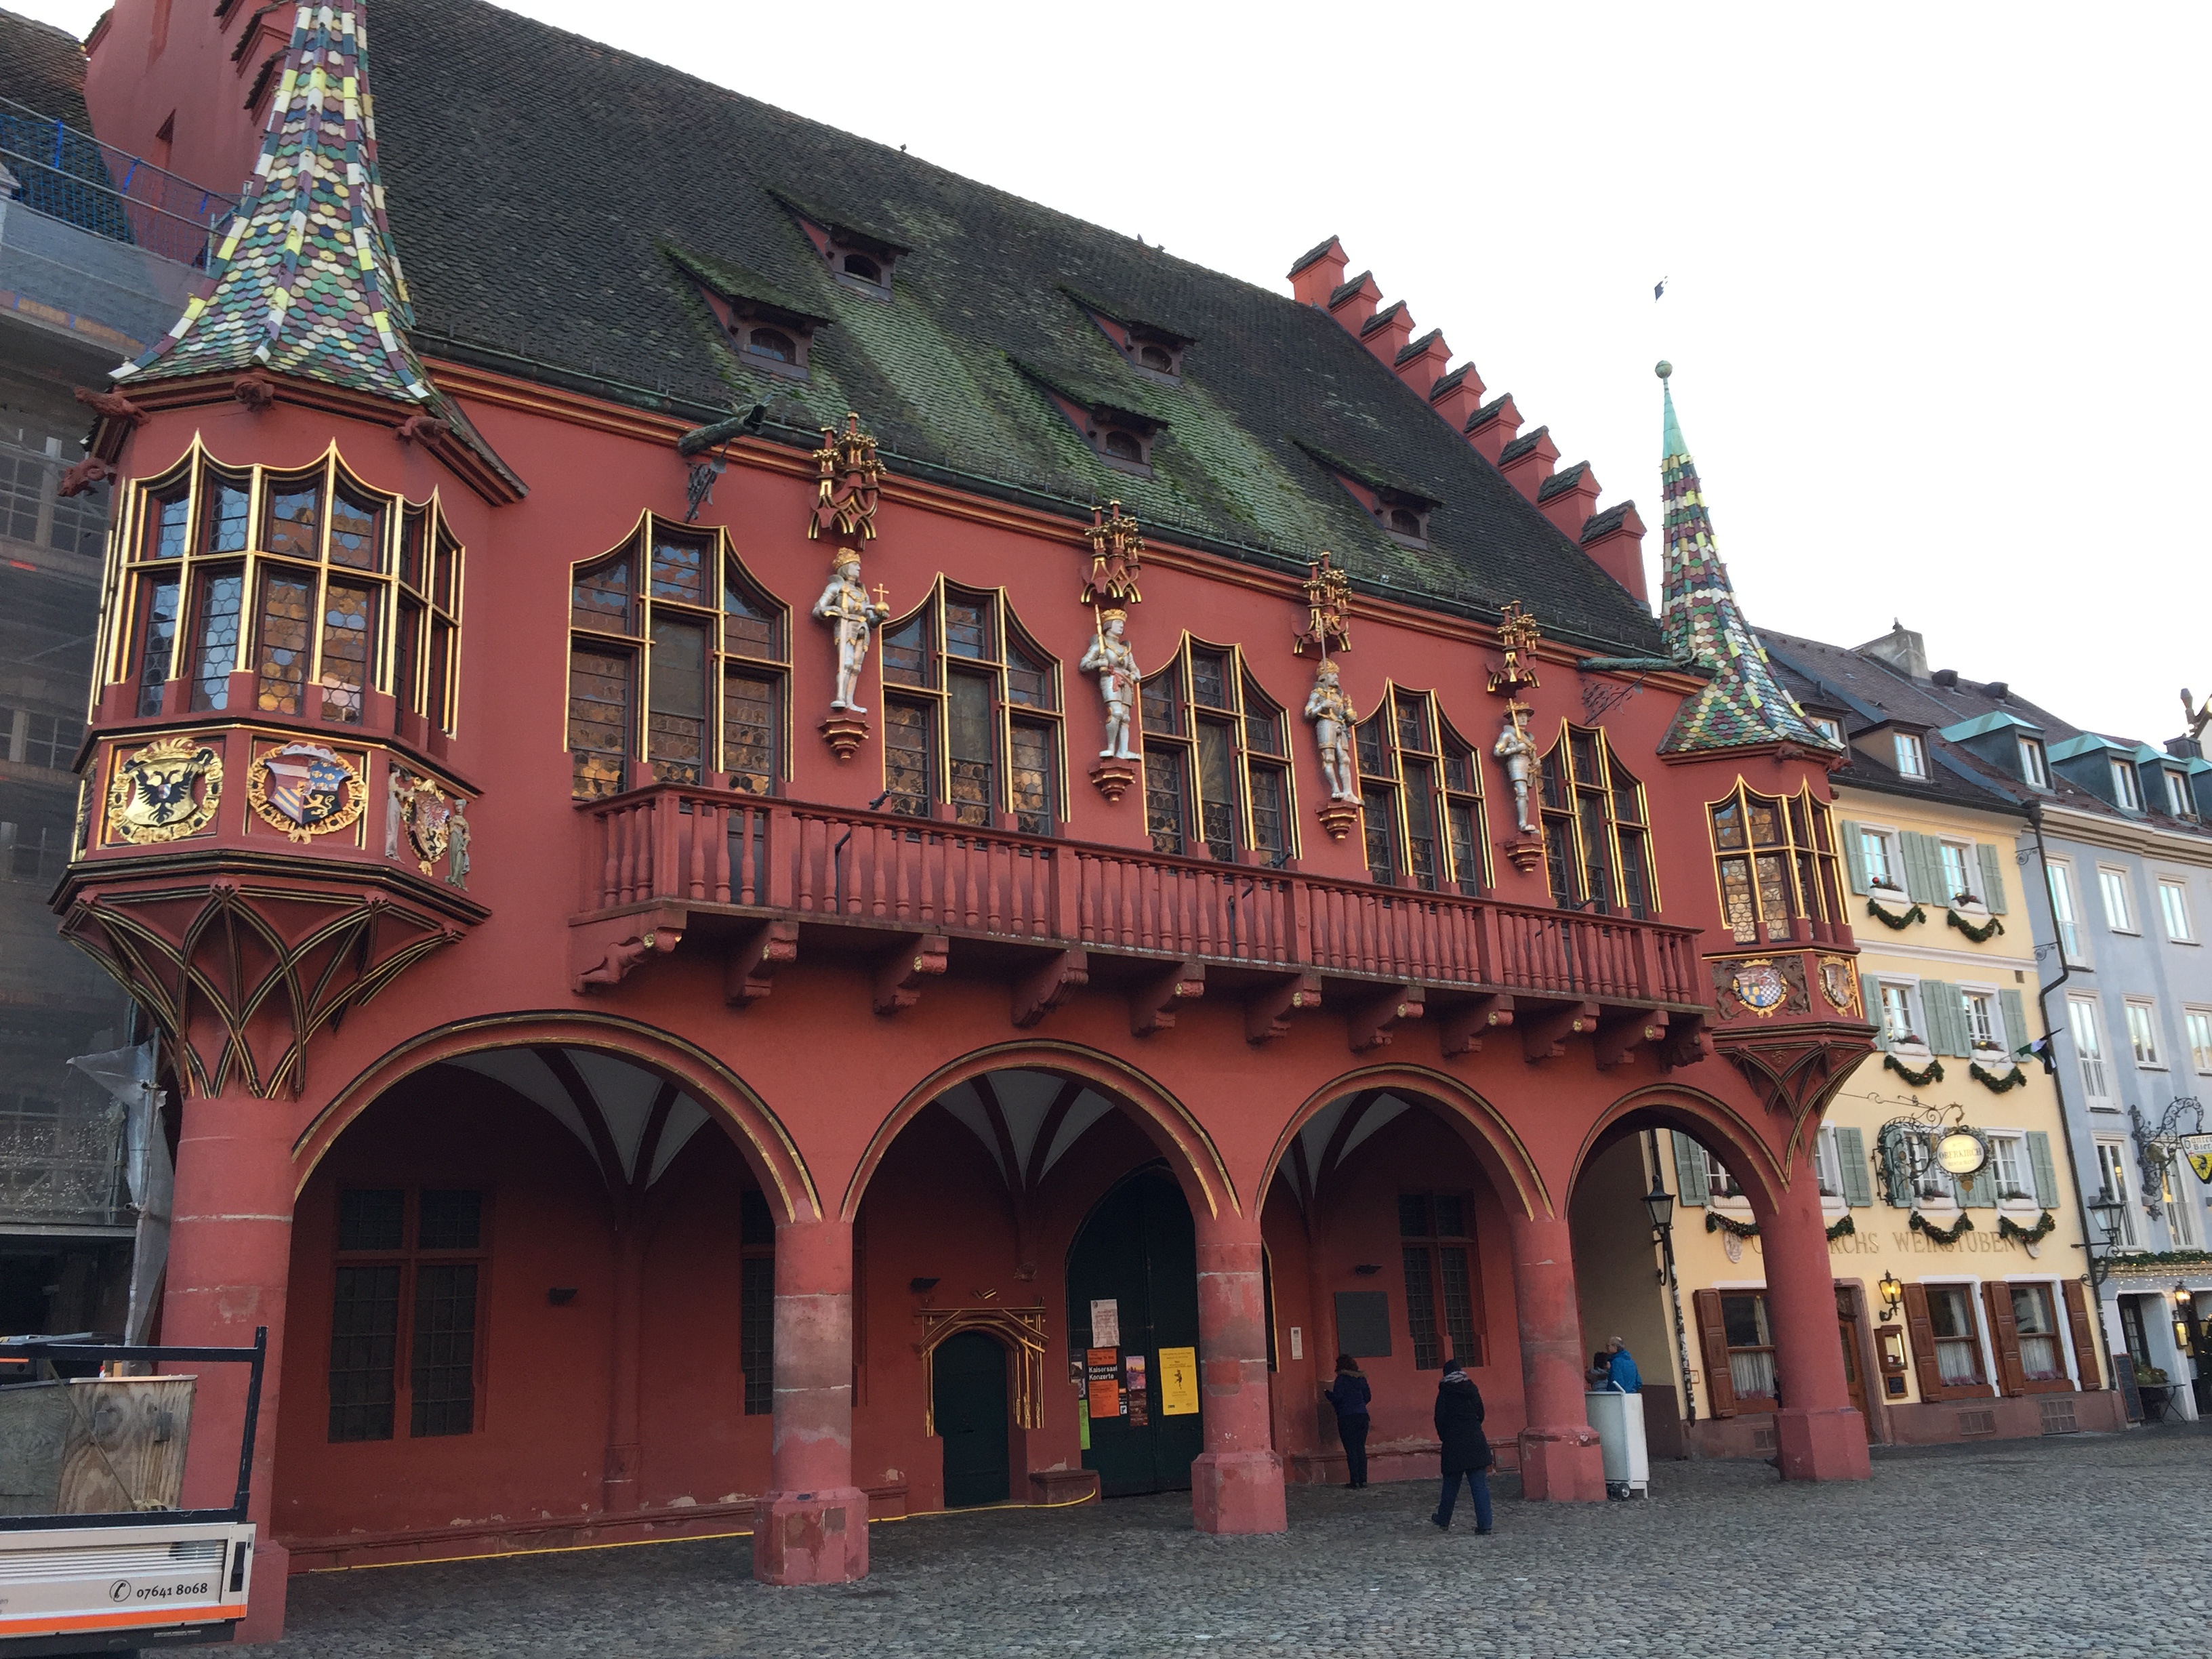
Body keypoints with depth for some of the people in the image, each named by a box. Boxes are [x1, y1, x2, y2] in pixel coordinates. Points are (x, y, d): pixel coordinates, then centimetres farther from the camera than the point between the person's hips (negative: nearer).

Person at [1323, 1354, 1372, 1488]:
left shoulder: (1342, 1379, -7)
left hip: (1347, 1418, -5)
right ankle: (1363, 1479, 4)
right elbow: (1368, 1396, 14)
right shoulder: (1361, 1379, 10)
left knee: (1351, 1450, -3)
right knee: (1361, 1448, 8)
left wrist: (1326, 1393, 4)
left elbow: (1337, 1397, -14)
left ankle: (1355, 1480, -5)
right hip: (1363, 1416, 5)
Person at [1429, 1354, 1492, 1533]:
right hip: (1476, 1443, 1)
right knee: (1480, 1485, 1)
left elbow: (1439, 1418, -4)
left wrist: (1444, 1437, 12)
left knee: (1451, 1484, 12)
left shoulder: (1445, 1393, -3)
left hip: (1453, 1445, -1)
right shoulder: (1472, 1389, 3)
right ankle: (1484, 1524, -4)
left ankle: (1443, 1521, 23)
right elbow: (1481, 1413, 8)